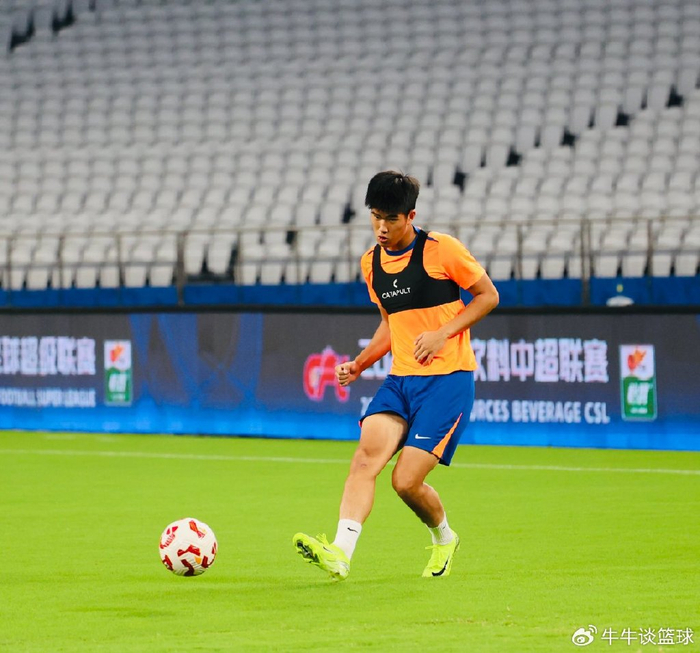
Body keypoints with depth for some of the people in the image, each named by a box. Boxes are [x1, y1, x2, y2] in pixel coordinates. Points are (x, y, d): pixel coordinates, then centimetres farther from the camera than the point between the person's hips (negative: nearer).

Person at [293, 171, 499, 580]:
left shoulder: (441, 249, -7)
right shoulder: (372, 263, 12)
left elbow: (488, 296, 0)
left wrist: (442, 333, -12)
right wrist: (358, 366, 11)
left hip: (448, 377, -6)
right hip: (400, 378, 6)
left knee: (407, 481, -11)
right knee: (366, 455, -19)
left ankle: (444, 538, 20)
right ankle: (340, 553, -29)